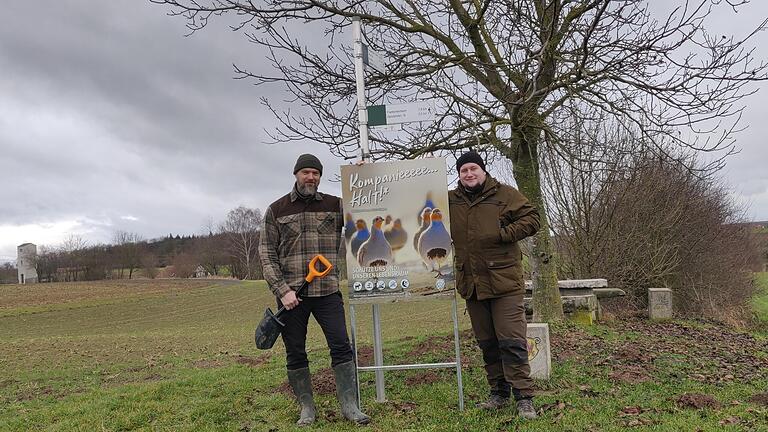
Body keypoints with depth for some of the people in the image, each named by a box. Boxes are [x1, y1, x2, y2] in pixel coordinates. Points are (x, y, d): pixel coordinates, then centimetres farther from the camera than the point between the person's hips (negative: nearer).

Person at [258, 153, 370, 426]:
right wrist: (282, 290, -10)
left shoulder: (335, 205, 7)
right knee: (295, 353, 7)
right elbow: (267, 254, 1)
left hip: (328, 291, 0)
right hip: (291, 293, 0)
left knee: (341, 347, -1)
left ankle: (349, 406, 10)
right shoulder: (276, 210, 5)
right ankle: (307, 408, 22)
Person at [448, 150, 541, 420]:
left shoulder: (505, 194, -1)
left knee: (512, 341, -5)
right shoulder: (450, 201, 9)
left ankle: (524, 397, 5)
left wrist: (503, 234, -14)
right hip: (472, 284, 4)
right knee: (487, 343, 13)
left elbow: (531, 219, -3)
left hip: (504, 281, -4)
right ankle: (499, 392, 26)